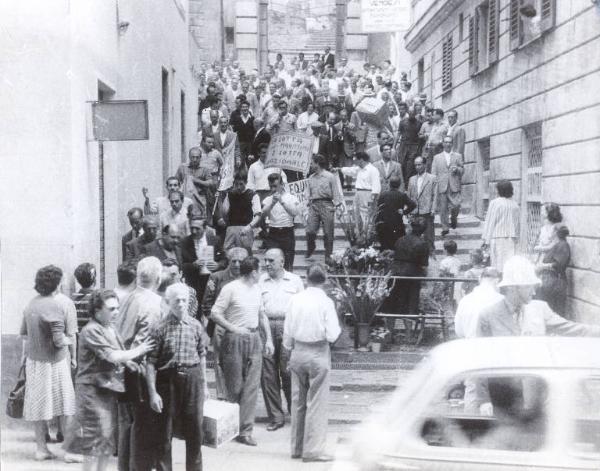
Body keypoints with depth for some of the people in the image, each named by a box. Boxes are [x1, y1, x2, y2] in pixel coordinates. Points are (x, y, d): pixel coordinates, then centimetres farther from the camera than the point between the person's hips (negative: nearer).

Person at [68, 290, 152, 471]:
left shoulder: (111, 329, 12)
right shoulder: (91, 330, -16)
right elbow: (112, 356, -21)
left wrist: (128, 362, -2)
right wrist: (137, 351, -11)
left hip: (111, 387, 9)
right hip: (94, 388, -9)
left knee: (109, 436, 13)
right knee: (97, 435, -6)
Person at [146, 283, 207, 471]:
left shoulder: (196, 326, 2)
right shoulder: (160, 328, -7)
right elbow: (151, 363, -8)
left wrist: (203, 384, 10)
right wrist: (153, 393, -12)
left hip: (193, 379, 3)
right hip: (168, 380, -3)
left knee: (195, 431, 10)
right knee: (164, 433, 6)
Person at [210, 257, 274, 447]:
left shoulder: (257, 289, 13)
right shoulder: (231, 288, -8)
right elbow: (215, 313, -9)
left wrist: (268, 339, 12)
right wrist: (233, 329, -17)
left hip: (254, 340, 6)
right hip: (235, 340, -6)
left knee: (252, 386, 0)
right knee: (234, 387, 0)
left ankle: (245, 431, 2)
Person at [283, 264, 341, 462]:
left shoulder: (295, 299, -1)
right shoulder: (326, 302, -12)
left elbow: (287, 331, 6)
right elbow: (331, 335, -14)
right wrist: (338, 328, 7)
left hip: (298, 352, 4)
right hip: (318, 354, -4)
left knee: (297, 401, 15)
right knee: (317, 403, 2)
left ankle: (297, 447, 23)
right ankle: (313, 450, 4)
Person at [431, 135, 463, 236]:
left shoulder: (458, 156, 15)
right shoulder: (437, 157, 13)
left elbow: (462, 170, 16)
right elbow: (433, 173, 9)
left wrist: (457, 169, -7)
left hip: (454, 187, 0)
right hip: (442, 186, 0)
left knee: (456, 206, -11)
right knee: (443, 208, -1)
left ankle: (453, 219, 19)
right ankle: (445, 228, 7)